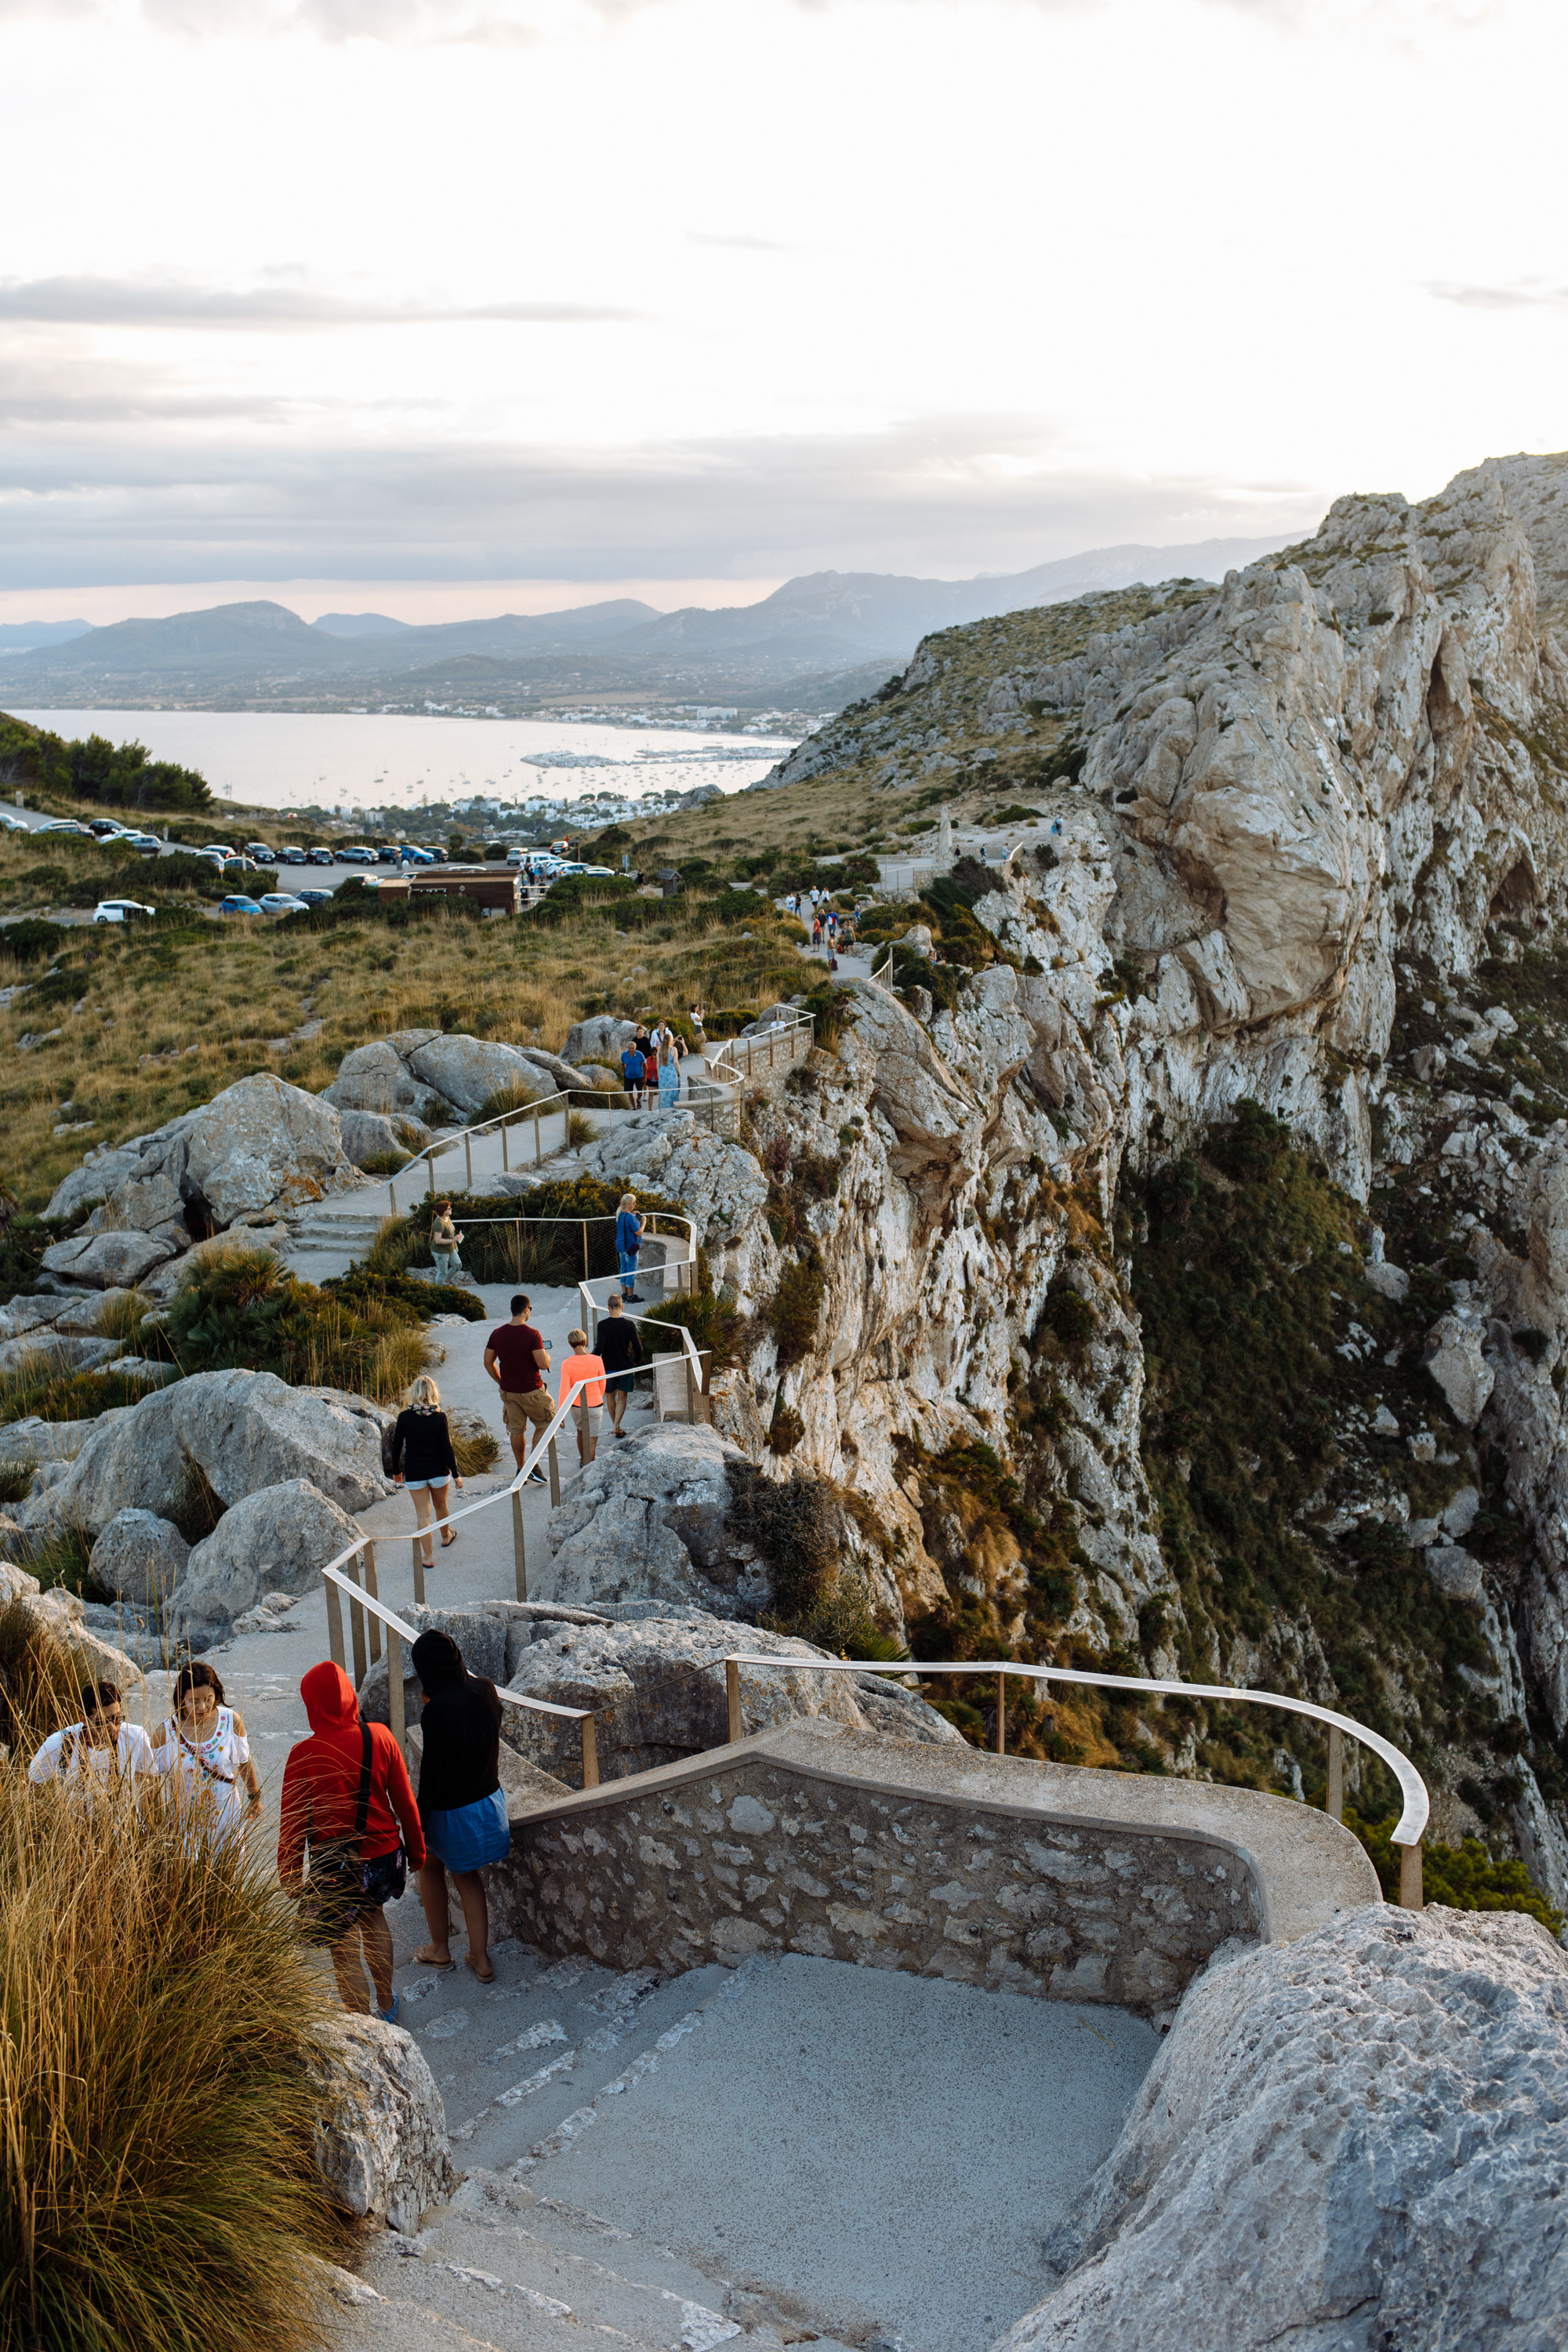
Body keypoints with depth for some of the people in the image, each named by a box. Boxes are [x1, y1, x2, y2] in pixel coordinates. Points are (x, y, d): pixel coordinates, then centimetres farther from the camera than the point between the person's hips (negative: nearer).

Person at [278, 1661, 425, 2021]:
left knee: (345, 1956, 11)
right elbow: (405, 1801, -1)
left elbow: (293, 1825, -12)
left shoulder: (304, 1755, -20)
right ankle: (386, 2005, 46)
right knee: (372, 1914, 32)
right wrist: (416, 1851, 13)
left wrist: (291, 1878, 2)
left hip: (336, 1869, -5)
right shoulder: (379, 1737, -11)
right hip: (384, 1853, 5)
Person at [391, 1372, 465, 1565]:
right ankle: (446, 1536, 49)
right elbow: (446, 1448, -12)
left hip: (414, 1474, -1)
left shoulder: (404, 1417, -11)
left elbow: (396, 1447, -4)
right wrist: (456, 1475, -4)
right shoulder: (439, 1417, -13)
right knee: (441, 1506, 25)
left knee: (423, 1515, 5)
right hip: (438, 1471, 1)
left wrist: (396, 1471, 11)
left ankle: (428, 1557, 5)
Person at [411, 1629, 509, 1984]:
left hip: (451, 1808, -6)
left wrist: (419, 1822, -12)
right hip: (489, 1800, 6)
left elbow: (432, 1771, -22)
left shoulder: (436, 1709, -27)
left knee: (430, 1867, 24)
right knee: (467, 1875, 24)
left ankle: (439, 1949, 35)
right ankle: (480, 1959, 24)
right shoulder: (484, 1689, -9)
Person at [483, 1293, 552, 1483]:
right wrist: (547, 1356, 1)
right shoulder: (532, 1334, -19)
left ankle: (521, 1469, 23)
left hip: (508, 1391, 5)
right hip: (531, 1390, -5)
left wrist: (501, 1382, 16)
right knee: (544, 1424, 14)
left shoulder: (497, 1334, -3)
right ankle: (534, 1466, 6)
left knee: (516, 1430, 15)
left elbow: (488, 1362, 4)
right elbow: (543, 1364, -22)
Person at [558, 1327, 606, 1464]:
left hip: (576, 1406, 2)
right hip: (594, 1406, -2)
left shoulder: (567, 1365, -14)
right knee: (592, 1440, 4)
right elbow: (602, 1385, -1)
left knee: (581, 1432, 27)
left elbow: (564, 1389, -17)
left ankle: (583, 1461, 45)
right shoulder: (596, 1361, -14)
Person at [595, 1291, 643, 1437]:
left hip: (608, 1366, -1)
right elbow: (637, 1347, -8)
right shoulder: (629, 1324, -9)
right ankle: (616, 1426, -4)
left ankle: (616, 1426, 23)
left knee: (611, 1397, 17)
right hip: (626, 1366, 1)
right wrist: (637, 1360, 11)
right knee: (622, 1397, 11)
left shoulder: (603, 1324, -14)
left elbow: (599, 1348, -18)